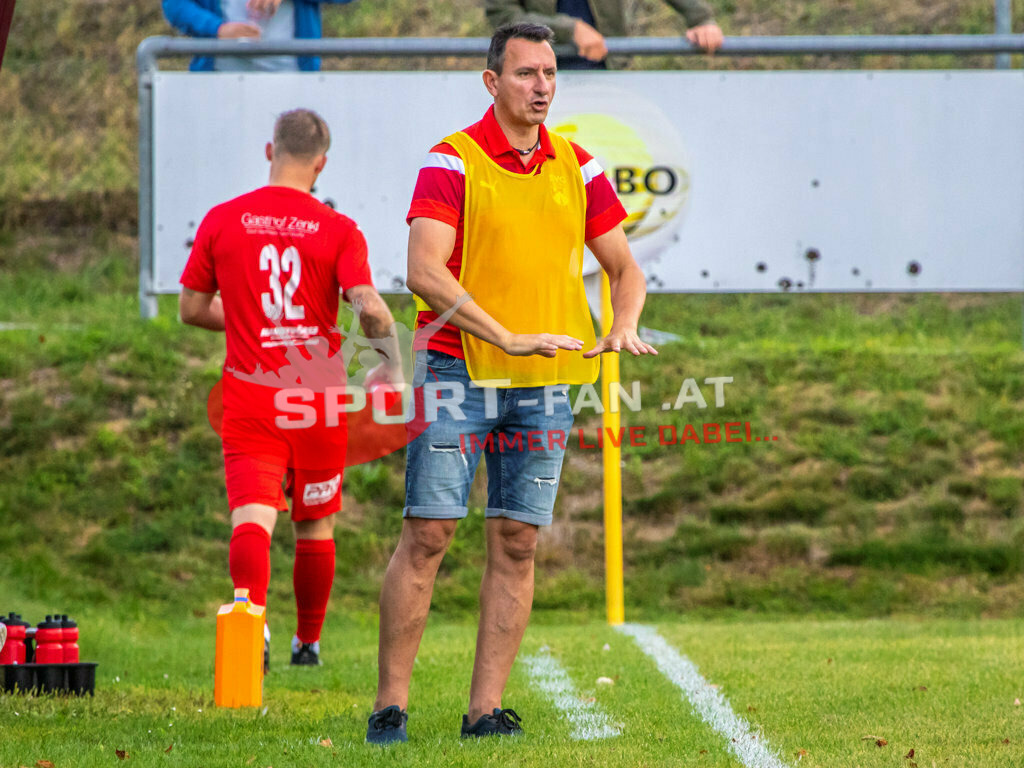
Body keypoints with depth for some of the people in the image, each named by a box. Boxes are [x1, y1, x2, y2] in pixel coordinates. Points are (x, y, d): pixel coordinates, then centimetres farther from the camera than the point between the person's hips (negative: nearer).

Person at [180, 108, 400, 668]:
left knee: (252, 518, -12)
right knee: (315, 527, 17)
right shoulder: (339, 230, -4)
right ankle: (308, 642, 29)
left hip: (250, 400, 0)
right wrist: (392, 360, 4)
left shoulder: (221, 221, 2)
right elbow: (368, 307, -15)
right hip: (318, 401, 0)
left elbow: (191, 309, 8)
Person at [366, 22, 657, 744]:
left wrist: (624, 327, -8)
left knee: (517, 543, 3)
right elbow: (425, 271, -17)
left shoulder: (579, 168, 10)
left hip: (544, 384, 4)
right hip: (458, 368, -4)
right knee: (427, 534, -7)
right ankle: (391, 704, -2)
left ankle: (487, 709, 6)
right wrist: (506, 337, -25)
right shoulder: (452, 162, -6)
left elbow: (624, 265, 14)